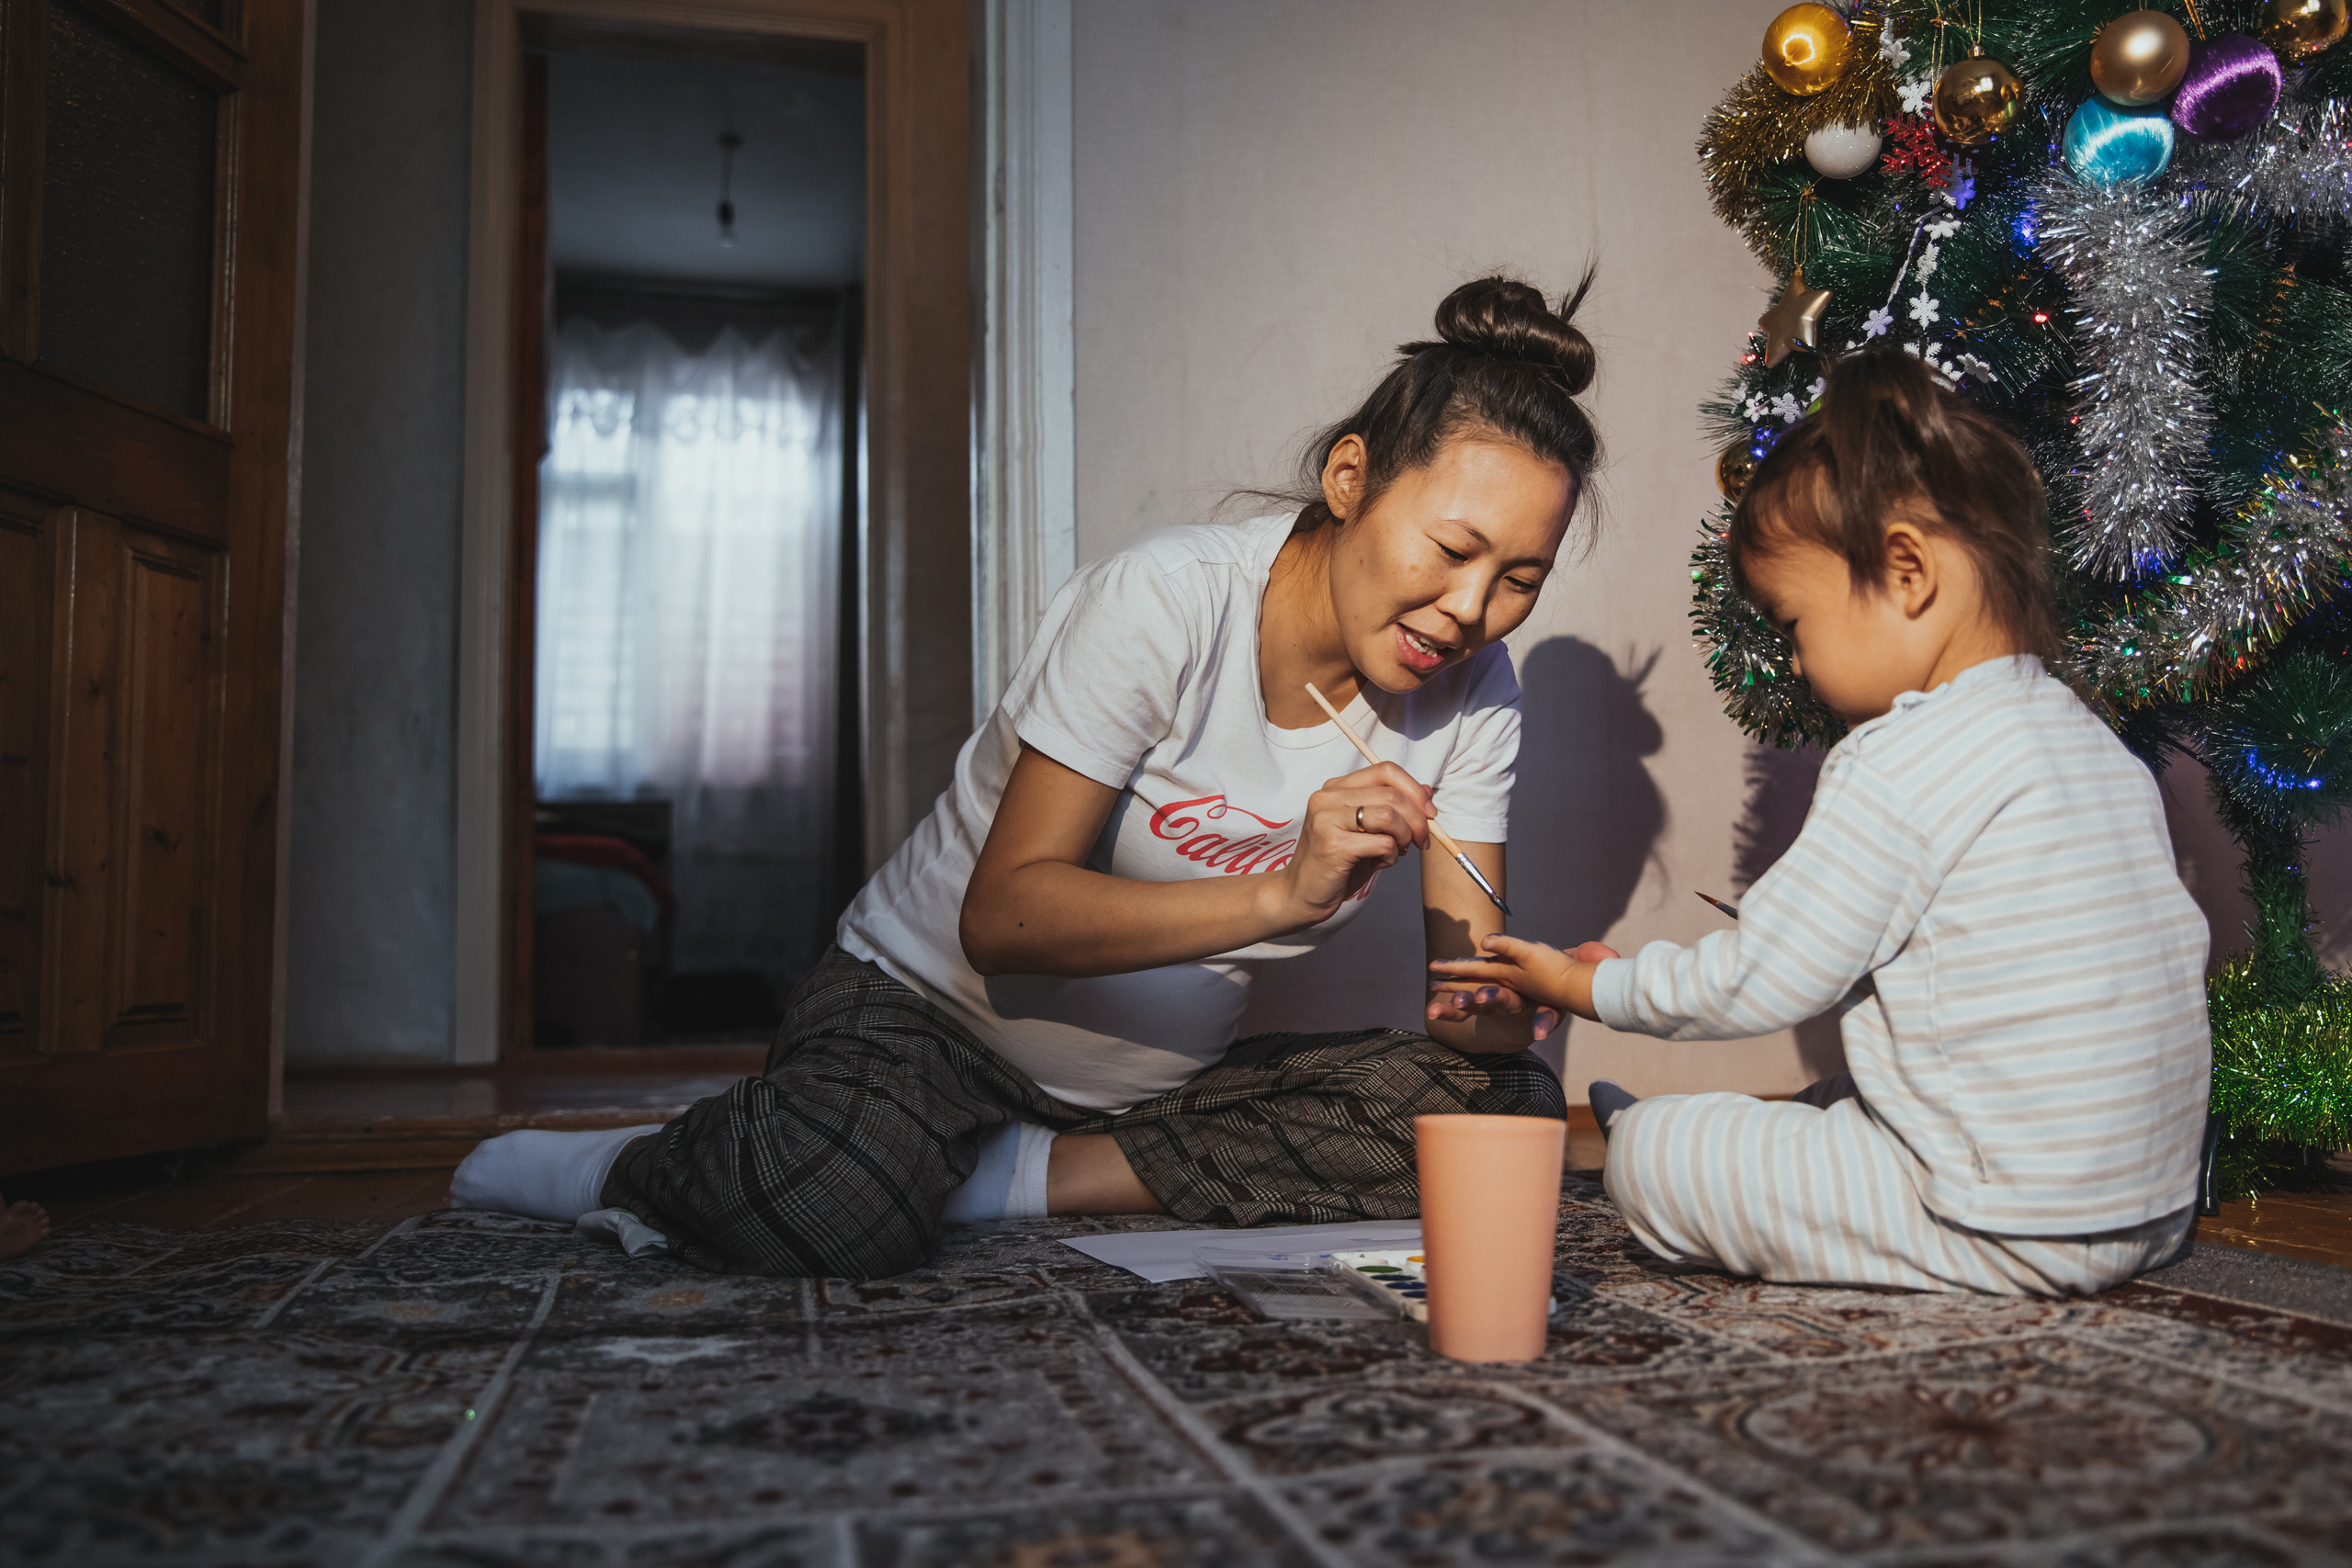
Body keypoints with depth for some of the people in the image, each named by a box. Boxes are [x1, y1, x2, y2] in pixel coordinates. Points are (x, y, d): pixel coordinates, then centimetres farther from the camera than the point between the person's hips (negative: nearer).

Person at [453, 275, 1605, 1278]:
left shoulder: (1471, 690, -6)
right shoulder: (1166, 600, -22)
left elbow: (1469, 975, -7)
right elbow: (1001, 915, -26)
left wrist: (1498, 1007, -32)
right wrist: (1282, 893, -37)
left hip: (1161, 1077, 6)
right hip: (930, 1002, -5)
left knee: (1507, 1106, -16)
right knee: (833, 1204, -38)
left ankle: (1015, 1177, -14)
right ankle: (626, 1171, -2)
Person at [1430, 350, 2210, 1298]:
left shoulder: (1902, 767, -19)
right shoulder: (2097, 745, 8)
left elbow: (1750, 987, -14)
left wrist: (1583, 987, 4)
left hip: (2010, 1238, -9)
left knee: (1649, 1156, -3)